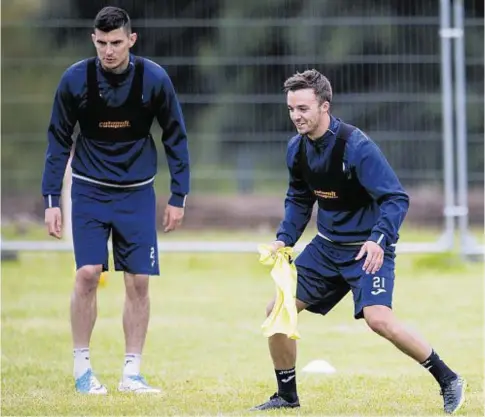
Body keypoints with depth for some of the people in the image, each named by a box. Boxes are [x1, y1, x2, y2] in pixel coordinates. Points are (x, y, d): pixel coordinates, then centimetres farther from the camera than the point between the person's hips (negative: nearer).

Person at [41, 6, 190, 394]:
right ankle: (82, 368, 0)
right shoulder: (75, 80, -11)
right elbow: (58, 141, -1)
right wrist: (51, 200, -4)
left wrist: (178, 197, -1)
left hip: (137, 192, 1)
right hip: (89, 190, -1)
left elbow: (175, 137, 1)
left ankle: (132, 372, 6)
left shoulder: (154, 79, -11)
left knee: (139, 281, -2)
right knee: (88, 273, -12)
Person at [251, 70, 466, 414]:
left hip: (368, 248, -7)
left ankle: (448, 379, -11)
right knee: (277, 311, 3)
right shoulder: (297, 148, -1)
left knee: (377, 318, -26)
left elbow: (396, 199, -24)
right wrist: (284, 239, 2)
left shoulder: (356, 146, -23)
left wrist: (378, 240, -38)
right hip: (327, 247, 7)